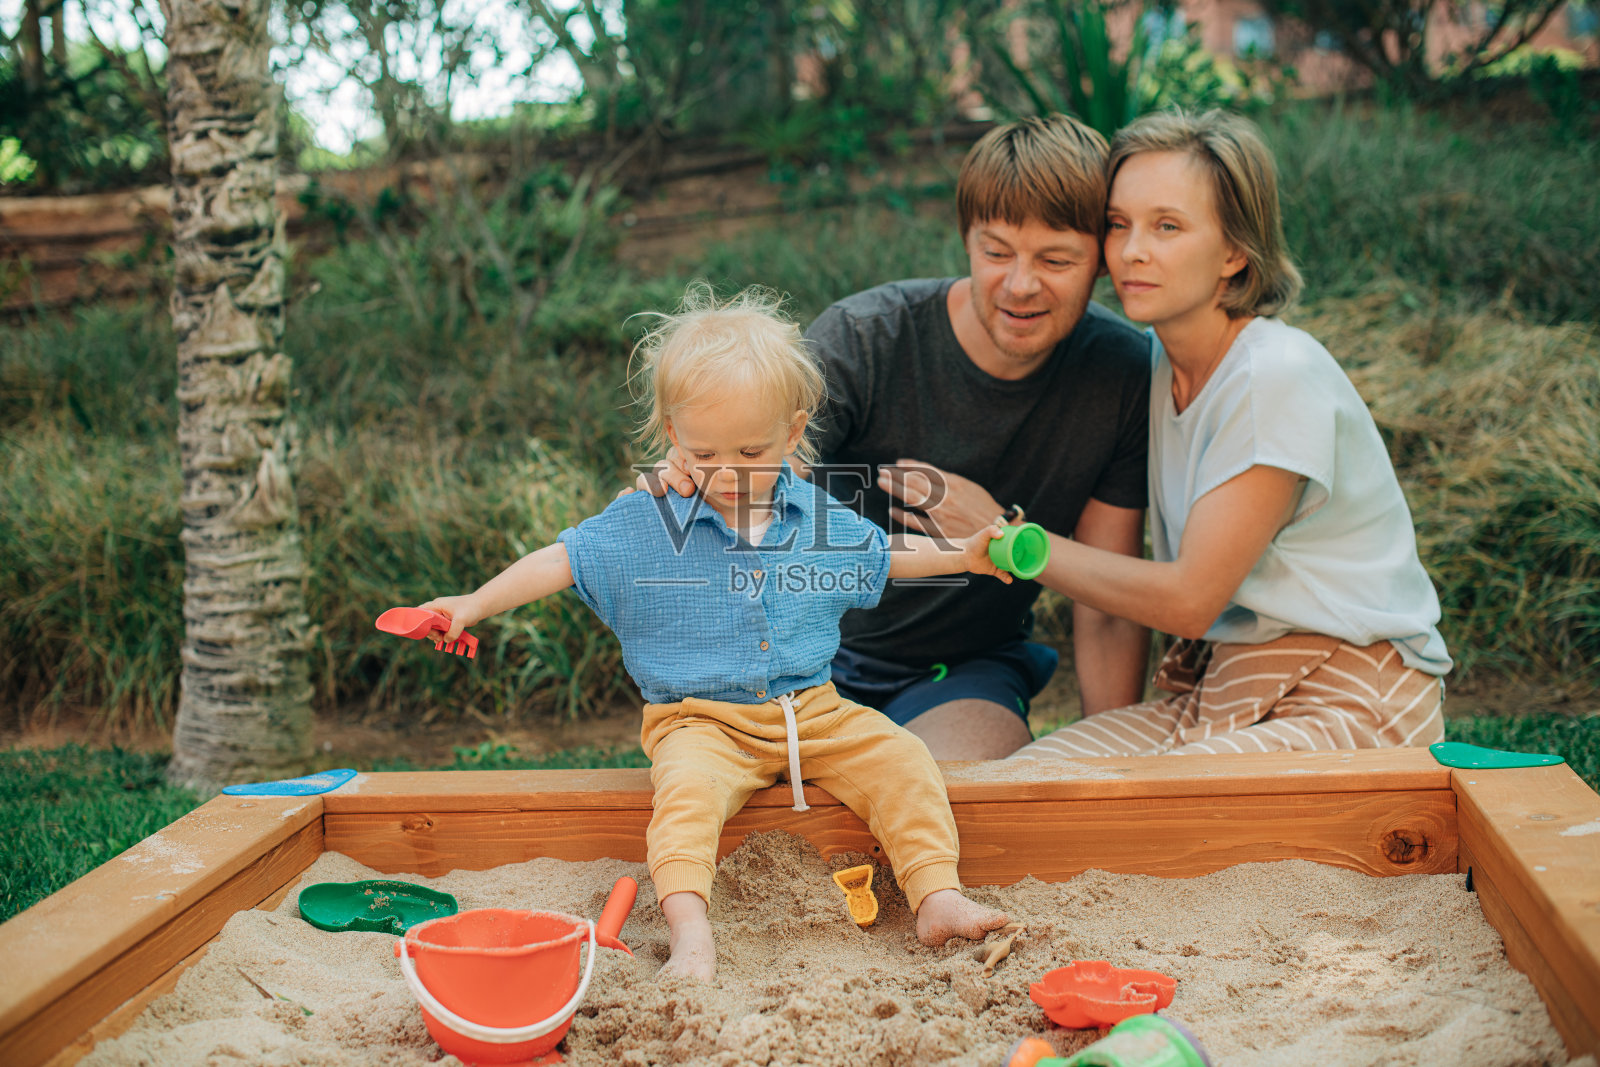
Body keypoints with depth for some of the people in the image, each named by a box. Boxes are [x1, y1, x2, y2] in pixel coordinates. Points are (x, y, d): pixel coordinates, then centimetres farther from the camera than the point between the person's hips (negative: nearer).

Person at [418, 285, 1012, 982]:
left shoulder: (820, 518, 6)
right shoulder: (641, 524, -2)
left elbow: (883, 555, 23)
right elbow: (561, 560, 0)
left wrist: (964, 554, 14)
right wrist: (474, 604, -7)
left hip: (814, 710, 3)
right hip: (702, 721, -3)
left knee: (901, 760, -15)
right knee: (688, 786, -33)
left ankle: (937, 895, -11)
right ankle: (689, 930, -42)